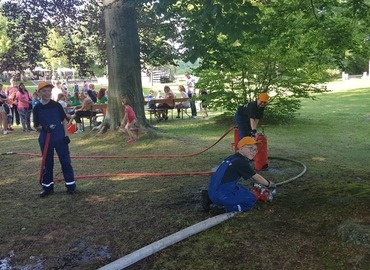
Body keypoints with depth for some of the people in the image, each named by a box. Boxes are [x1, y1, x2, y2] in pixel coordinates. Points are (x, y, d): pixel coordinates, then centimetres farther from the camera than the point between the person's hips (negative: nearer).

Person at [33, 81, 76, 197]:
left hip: (60, 137, -1)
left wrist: (66, 135, -6)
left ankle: (70, 185, 10)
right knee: (47, 163, 10)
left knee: (65, 161, 2)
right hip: (45, 139, 1)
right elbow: (36, 126, 3)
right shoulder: (37, 108, 1)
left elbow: (64, 120, 1)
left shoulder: (56, 105, -1)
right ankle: (47, 186, 22)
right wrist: (42, 128, -18)